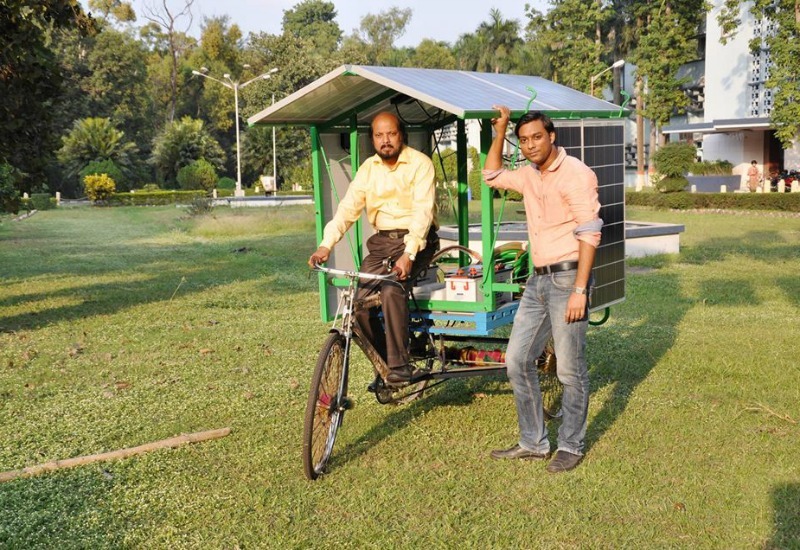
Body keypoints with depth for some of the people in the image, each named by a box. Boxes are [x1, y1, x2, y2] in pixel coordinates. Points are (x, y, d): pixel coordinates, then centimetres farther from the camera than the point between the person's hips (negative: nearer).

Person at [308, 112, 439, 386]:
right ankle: (384, 362, 9)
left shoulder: (419, 163, -8)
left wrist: (408, 254, -31)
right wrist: (326, 245, -16)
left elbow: (423, 211, -18)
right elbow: (348, 207, -1)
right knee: (361, 302, -11)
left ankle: (400, 365, -20)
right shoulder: (368, 168, 8)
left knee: (392, 289, -31)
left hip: (415, 240, -5)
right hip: (382, 241, 5)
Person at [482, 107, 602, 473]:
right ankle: (533, 443, 20)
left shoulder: (575, 173, -11)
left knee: (570, 370, -1)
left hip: (567, 278, -8)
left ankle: (571, 446, 15)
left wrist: (579, 290, -21)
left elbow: (589, 233, -16)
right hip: (538, 280, 8)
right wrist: (500, 132, 18)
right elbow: (492, 176, 32)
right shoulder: (529, 175, 13)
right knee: (517, 361, 9)